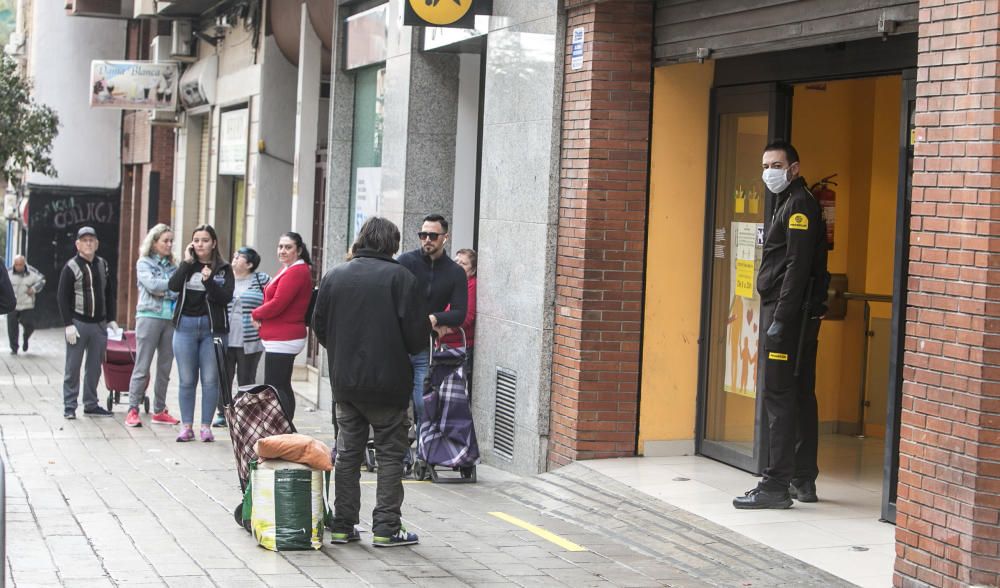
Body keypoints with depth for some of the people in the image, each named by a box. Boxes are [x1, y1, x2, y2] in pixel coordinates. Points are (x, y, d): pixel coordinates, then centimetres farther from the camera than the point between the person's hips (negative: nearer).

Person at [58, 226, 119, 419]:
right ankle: (69, 406, 5)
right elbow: (62, 297, -7)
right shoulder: (71, 267, -5)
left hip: (99, 324, 5)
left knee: (94, 367, 9)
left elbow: (110, 293, 16)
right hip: (78, 323, -5)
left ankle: (91, 404, 17)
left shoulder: (103, 265, 10)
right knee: (73, 367, 0)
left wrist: (111, 319, 9)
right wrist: (68, 324, -13)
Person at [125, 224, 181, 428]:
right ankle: (133, 410, -3)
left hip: (171, 318, 5)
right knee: (142, 367, -5)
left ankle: (159, 410, 15)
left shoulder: (172, 266, 15)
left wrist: (164, 291, -11)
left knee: (165, 368, 7)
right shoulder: (144, 263, 3)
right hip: (149, 317, -5)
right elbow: (152, 284, -13)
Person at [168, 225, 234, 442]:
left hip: (212, 327, -2)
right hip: (185, 326, 2)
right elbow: (173, 286, -8)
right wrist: (187, 262, -10)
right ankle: (186, 426, 11)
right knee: (187, 380, 5)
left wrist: (209, 281, -20)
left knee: (210, 380, 1)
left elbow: (226, 298, -7)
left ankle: (206, 426, 8)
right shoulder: (186, 266, 9)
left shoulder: (223, 269, 3)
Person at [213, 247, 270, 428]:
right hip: (225, 340, 3)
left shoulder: (261, 280, 0)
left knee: (246, 381, 4)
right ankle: (223, 414, 17)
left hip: (250, 342, -3)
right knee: (223, 379, 7)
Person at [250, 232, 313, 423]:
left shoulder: (296, 272, -16)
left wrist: (256, 314, -2)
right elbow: (274, 301, 22)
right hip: (284, 338, 11)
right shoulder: (288, 270, 19)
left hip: (282, 340, -11)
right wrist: (260, 314, 1)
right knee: (283, 387, 14)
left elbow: (277, 304, -21)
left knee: (274, 388, -12)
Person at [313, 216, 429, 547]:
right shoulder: (400, 278, -10)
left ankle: (343, 525, 14)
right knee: (390, 453, 5)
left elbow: (319, 326, 8)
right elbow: (417, 333, -11)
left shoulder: (334, 277, 4)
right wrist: (407, 350, 10)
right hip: (388, 383, -4)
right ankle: (386, 528, 4)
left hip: (344, 382, 4)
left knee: (347, 453, 12)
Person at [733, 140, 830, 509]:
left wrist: (780, 319, -23)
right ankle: (804, 480, 19)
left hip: (790, 316, -11)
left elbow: (798, 267, -20)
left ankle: (776, 486, -11)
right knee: (800, 396, 13)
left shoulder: (799, 205, -11)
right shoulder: (790, 204, 20)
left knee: (779, 397, -11)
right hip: (801, 317, 11)